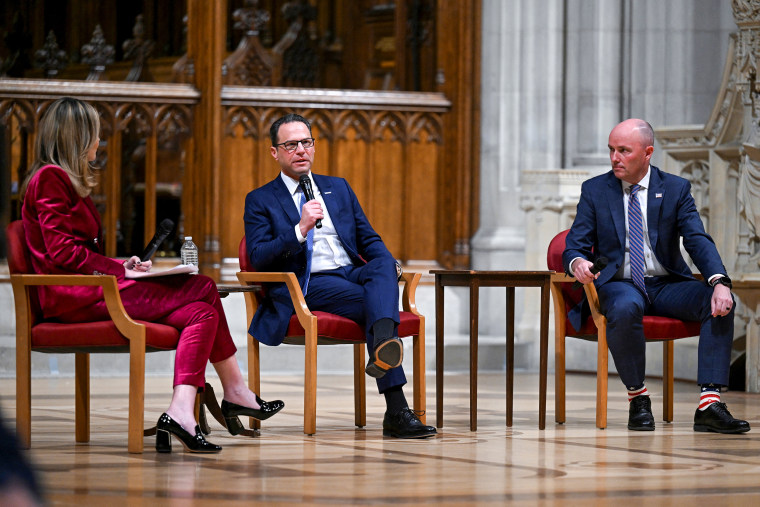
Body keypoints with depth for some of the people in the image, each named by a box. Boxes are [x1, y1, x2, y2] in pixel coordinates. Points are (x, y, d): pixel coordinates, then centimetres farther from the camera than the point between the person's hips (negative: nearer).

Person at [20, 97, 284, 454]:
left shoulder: (64, 180, 24)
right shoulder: (50, 179, -7)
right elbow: (63, 251, -16)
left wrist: (121, 266, 5)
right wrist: (118, 270, -12)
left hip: (89, 287, 10)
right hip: (75, 296, -10)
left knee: (200, 311, -8)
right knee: (202, 290, -15)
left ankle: (181, 411, -19)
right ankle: (235, 392, -13)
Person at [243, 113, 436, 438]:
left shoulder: (338, 188, 25)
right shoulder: (260, 201, 11)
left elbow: (369, 240, 21)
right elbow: (258, 258, -3)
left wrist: (388, 266, -3)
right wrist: (300, 230, -17)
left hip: (355, 274, 4)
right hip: (310, 285, -4)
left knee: (384, 261, -34)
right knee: (374, 303, -32)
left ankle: (383, 345, -61)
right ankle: (396, 411, -42)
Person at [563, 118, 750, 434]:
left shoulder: (676, 189, 5)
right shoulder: (594, 191, 6)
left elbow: (698, 240, -7)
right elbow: (575, 246, 3)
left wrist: (719, 281, -27)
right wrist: (577, 262, -24)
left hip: (667, 285, 2)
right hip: (618, 285, -2)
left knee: (721, 303, -26)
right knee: (626, 308, -39)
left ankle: (709, 404, -32)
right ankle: (637, 397, -19)